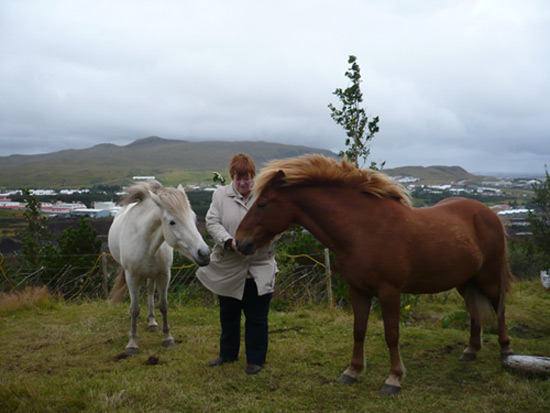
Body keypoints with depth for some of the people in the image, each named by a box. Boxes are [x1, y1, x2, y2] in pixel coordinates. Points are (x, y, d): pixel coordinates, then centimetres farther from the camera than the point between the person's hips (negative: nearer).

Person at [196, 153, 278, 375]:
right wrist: (229, 241, -24)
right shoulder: (220, 194, 2)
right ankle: (227, 353, 37)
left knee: (256, 316, 5)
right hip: (228, 267, 2)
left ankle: (255, 359, 21)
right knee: (228, 314, 18)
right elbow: (212, 222, -7)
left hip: (259, 268, -2)